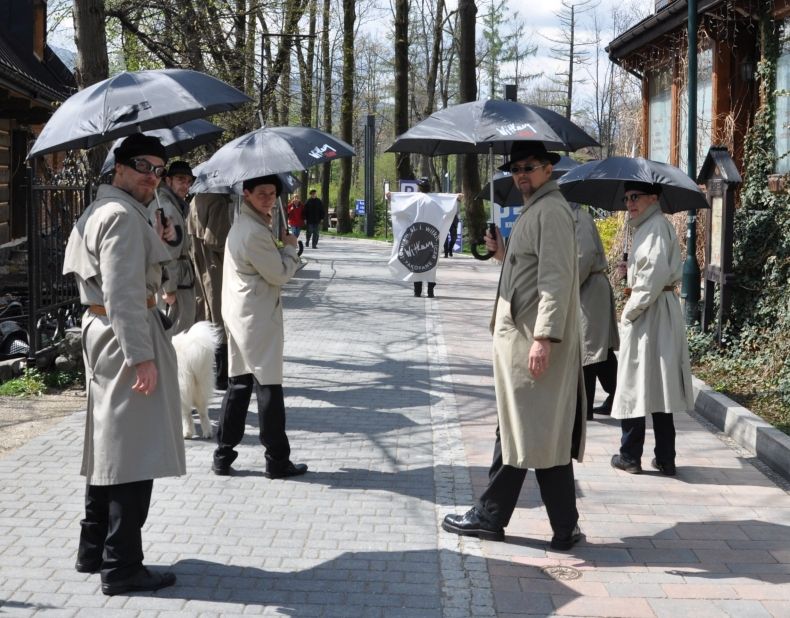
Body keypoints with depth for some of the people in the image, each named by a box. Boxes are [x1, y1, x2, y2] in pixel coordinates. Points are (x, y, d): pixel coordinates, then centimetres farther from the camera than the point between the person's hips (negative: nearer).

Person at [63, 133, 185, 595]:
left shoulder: (100, 211, 18)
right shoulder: (122, 215, -16)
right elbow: (123, 293, -24)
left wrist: (156, 245, 22)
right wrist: (141, 357, -25)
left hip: (102, 332, 11)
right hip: (126, 336, -11)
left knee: (110, 447, 17)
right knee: (134, 453, -6)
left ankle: (94, 550, 27)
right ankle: (122, 567, -1)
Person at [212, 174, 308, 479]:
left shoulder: (243, 223, 12)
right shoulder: (255, 233, -21)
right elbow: (280, 274, -13)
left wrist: (280, 244, 8)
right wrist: (290, 247, 1)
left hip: (238, 316, 10)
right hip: (258, 319, -10)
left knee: (239, 384, 13)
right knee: (269, 388, -1)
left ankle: (223, 456, 16)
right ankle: (277, 461, 8)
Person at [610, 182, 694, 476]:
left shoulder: (656, 226, -13)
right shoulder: (649, 226, 17)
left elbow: (656, 274, -24)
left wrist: (630, 311, -19)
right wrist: (633, 271, 14)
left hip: (649, 312, -10)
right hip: (661, 312, 10)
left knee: (634, 384, -2)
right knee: (659, 385, 10)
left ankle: (630, 456, 5)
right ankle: (665, 458, 13)